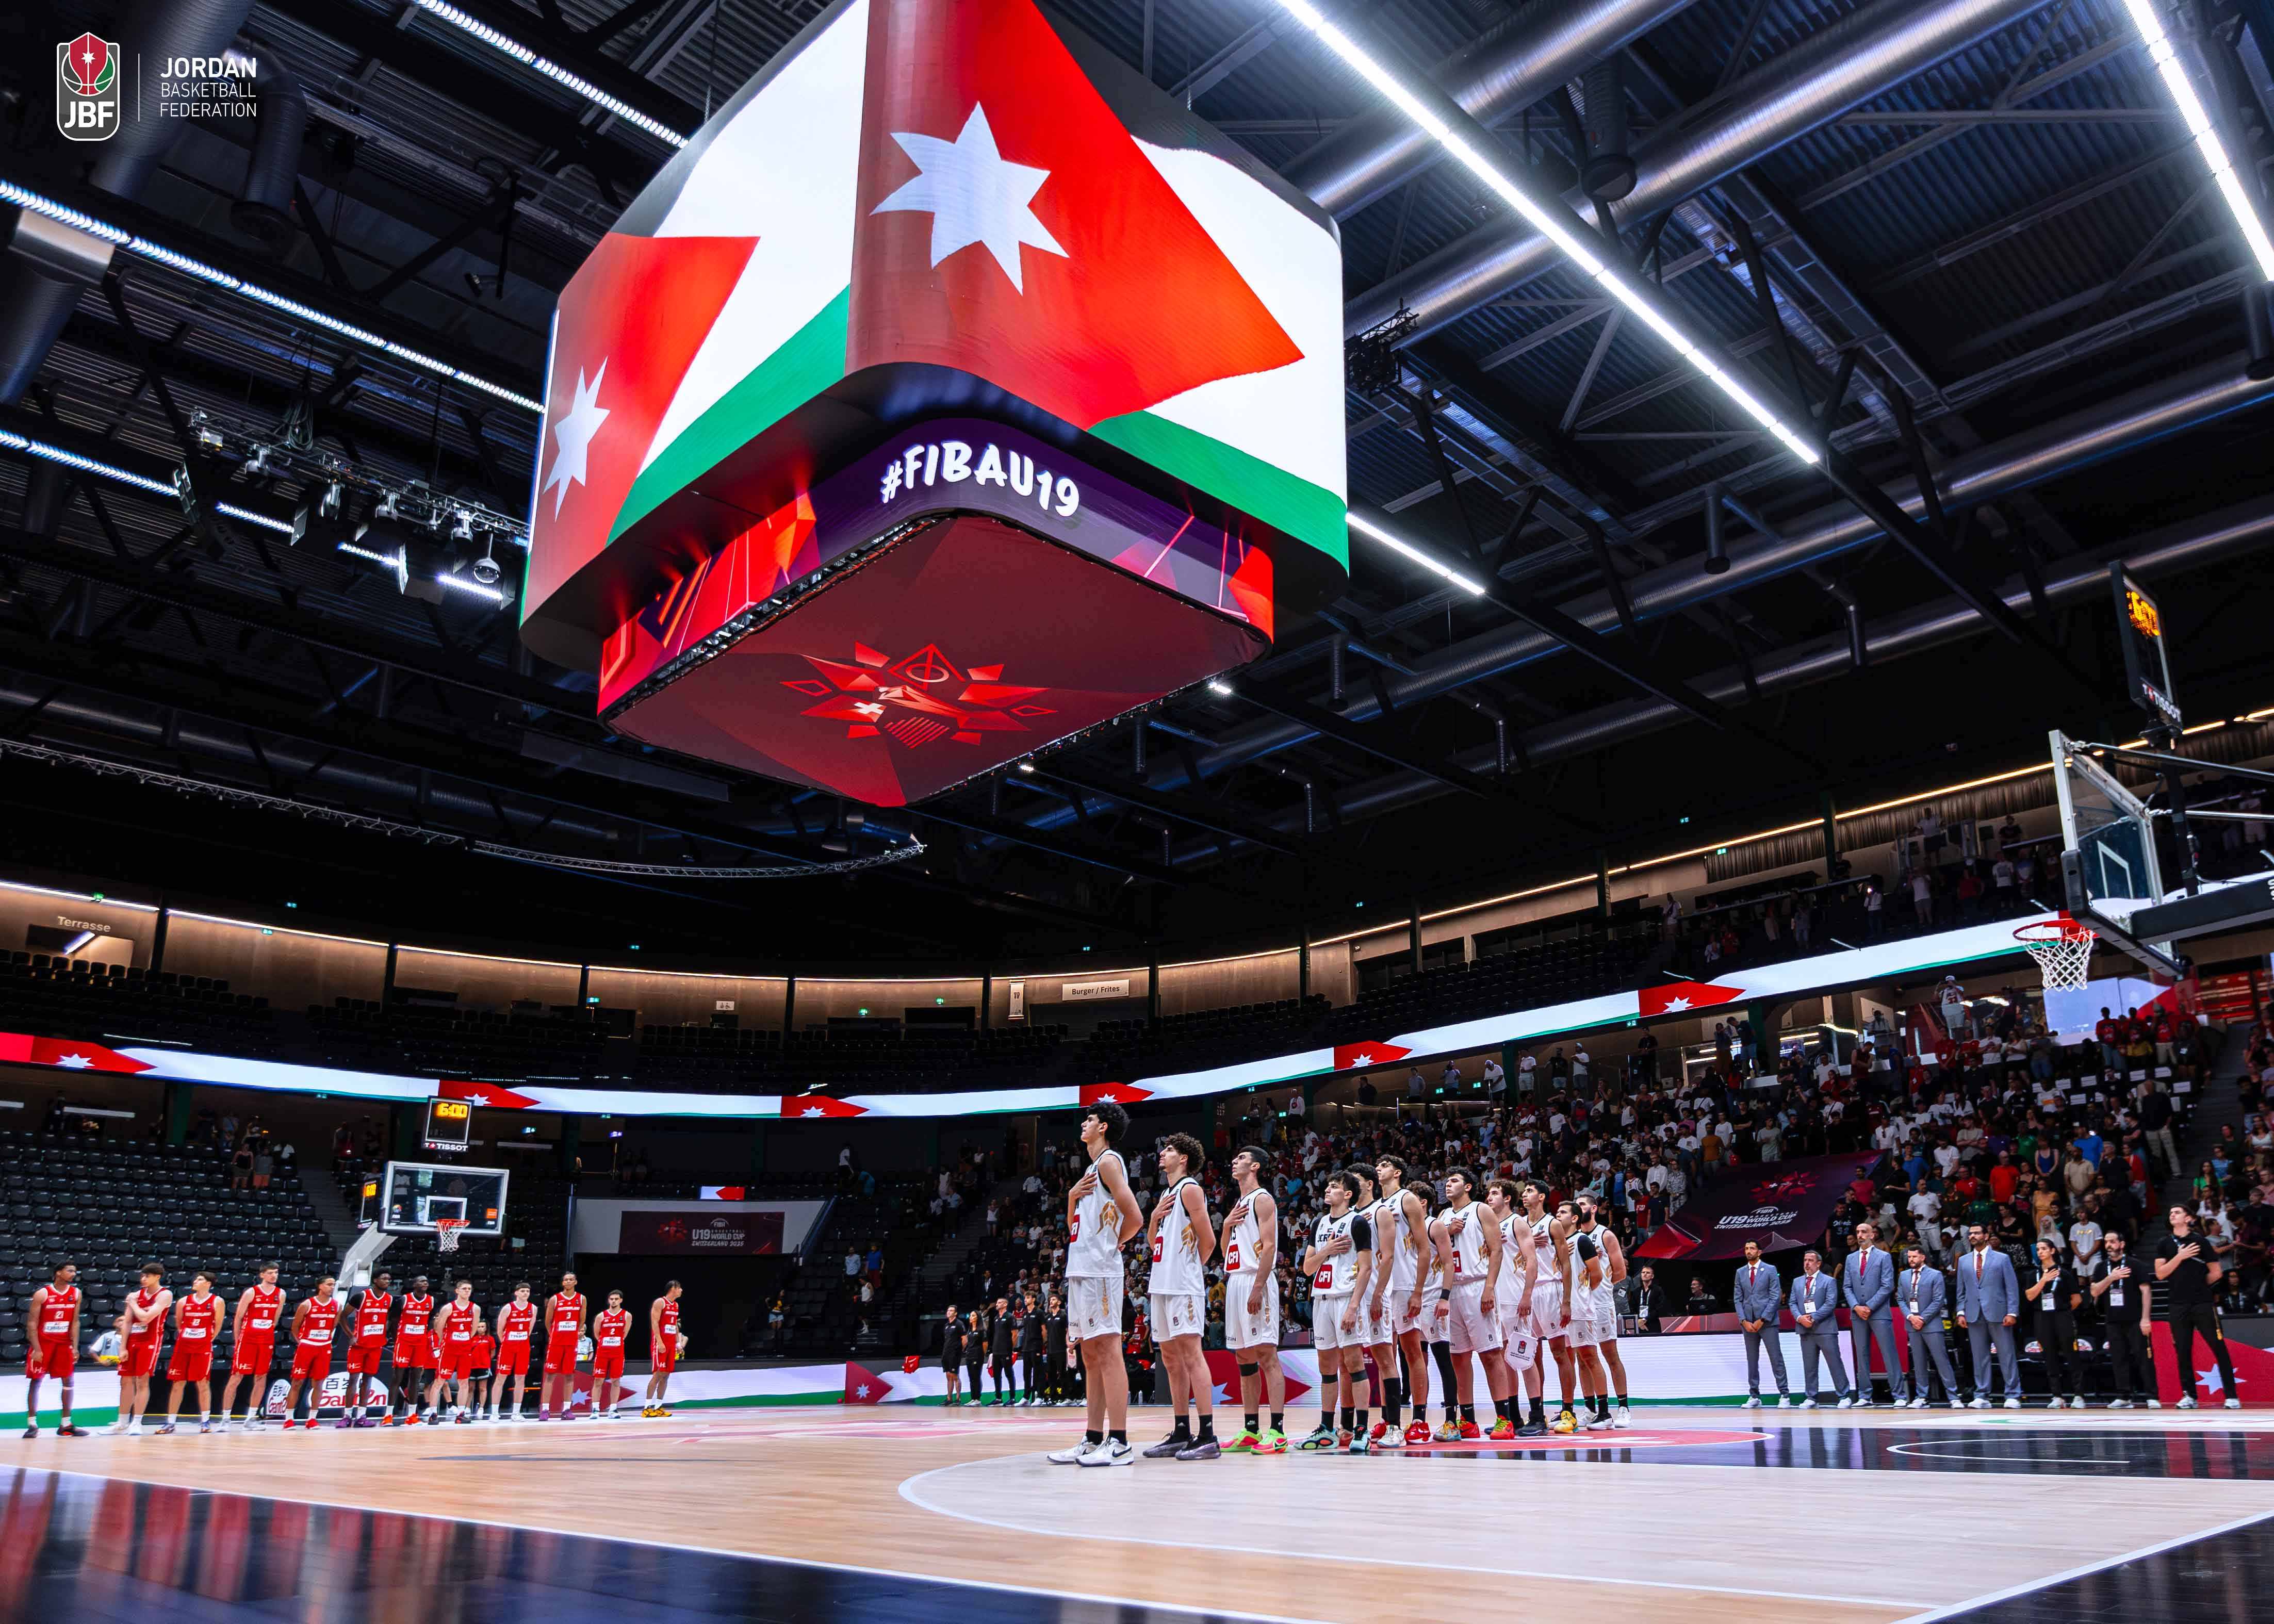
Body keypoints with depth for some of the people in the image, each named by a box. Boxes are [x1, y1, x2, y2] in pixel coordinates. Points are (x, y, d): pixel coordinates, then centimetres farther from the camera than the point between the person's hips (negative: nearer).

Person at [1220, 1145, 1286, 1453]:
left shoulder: (1262, 1199, -5)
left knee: (1266, 1353, -11)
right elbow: (1227, 1251, 24)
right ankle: (1250, 1432, 13)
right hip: (1235, 1281, 9)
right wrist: (1227, 1225, 5)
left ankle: (1277, 1432, -13)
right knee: (1244, 1357, 9)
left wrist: (1258, 1288, -23)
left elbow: (1269, 1246, -15)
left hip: (1255, 1280, -9)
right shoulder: (1239, 1202, 22)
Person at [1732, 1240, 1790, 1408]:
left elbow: (1776, 1297, -5)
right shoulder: (1740, 1272, 12)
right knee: (1752, 1361, 6)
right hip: (1748, 1323, 4)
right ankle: (1754, 1397, 11)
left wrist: (1762, 1320, -10)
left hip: (1767, 1321, -4)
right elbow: (1737, 1299, 10)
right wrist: (1744, 1321, -3)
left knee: (1776, 1359, -5)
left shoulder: (1770, 1270, 1)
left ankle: (1784, 1396, -1)